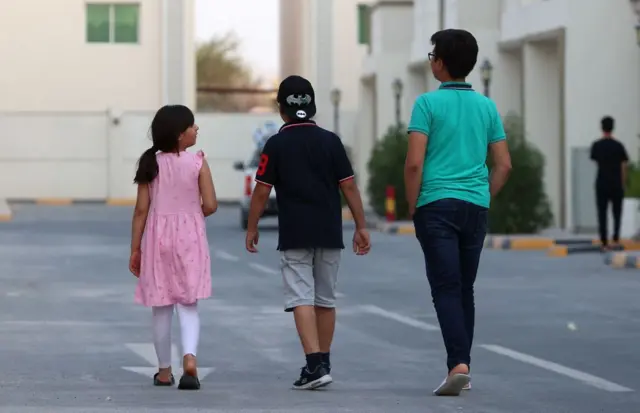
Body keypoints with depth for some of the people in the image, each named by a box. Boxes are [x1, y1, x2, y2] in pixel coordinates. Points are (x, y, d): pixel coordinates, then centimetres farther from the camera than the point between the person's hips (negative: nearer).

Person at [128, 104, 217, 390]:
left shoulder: (150, 163, -1)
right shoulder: (197, 163, -7)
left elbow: (141, 209, -1)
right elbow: (210, 205, -10)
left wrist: (135, 249, 4)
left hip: (157, 238, 2)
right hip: (189, 238, -2)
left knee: (161, 307, 11)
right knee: (188, 304, 3)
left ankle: (164, 371, 18)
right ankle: (189, 356, -22)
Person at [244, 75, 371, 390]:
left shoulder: (276, 144, -4)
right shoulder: (330, 141, 3)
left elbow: (261, 191, -3)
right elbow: (349, 186, 2)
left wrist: (252, 228, 9)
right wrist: (361, 227, 8)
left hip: (294, 236, -3)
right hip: (329, 234, 3)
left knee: (300, 298, -6)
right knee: (325, 299, 13)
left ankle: (315, 365, -20)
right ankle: (323, 363, 21)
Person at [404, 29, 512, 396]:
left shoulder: (428, 103, -5)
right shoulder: (486, 106, 10)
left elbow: (414, 163, -11)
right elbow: (504, 164, 9)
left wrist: (412, 207, 0)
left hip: (437, 204, -5)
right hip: (476, 207, 5)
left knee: (446, 289, -7)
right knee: (465, 289, 13)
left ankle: (459, 363, -22)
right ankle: (462, 368, 17)